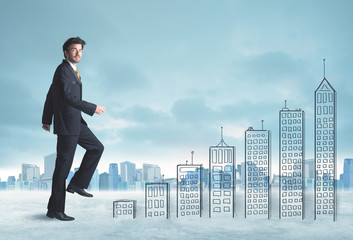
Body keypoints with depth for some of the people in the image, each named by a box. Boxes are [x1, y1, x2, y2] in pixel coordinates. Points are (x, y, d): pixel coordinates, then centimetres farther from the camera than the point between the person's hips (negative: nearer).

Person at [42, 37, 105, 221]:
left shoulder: (69, 70, 14)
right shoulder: (63, 70, -16)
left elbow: (50, 95, 20)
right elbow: (69, 97, -26)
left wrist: (47, 120, 24)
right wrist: (93, 108, -20)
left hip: (75, 122, 10)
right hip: (66, 124, -10)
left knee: (96, 148, 11)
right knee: (63, 164, -4)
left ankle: (77, 183, 13)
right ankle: (55, 209, 4)